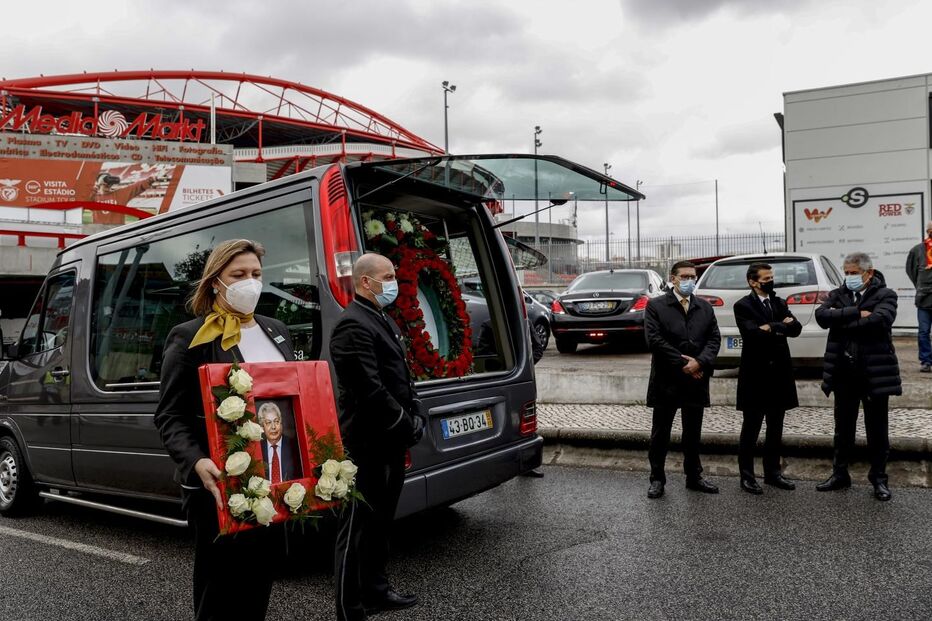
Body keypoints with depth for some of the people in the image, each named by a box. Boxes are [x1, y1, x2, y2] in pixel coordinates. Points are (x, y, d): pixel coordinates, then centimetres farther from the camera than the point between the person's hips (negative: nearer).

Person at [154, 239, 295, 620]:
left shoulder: (276, 331, 12)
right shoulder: (189, 338, -6)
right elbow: (170, 418, -10)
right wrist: (197, 463, -29)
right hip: (221, 486, -6)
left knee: (261, 583, 17)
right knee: (220, 590, 4)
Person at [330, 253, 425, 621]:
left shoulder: (382, 320, 15)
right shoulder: (353, 325, -17)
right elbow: (370, 390, -22)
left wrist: (415, 415, 6)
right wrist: (407, 425, -13)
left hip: (391, 442, 10)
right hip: (369, 445, -10)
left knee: (380, 522, 20)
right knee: (358, 527, 0)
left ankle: (375, 591, 35)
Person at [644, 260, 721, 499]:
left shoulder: (705, 307, 11)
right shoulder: (656, 305, -3)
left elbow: (714, 339, 3)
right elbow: (655, 340, -13)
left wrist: (699, 362, -14)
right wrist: (683, 364, -15)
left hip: (696, 380, 4)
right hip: (666, 381, -4)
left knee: (693, 433, 14)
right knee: (660, 433, 5)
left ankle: (694, 477, 26)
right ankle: (657, 479, 15)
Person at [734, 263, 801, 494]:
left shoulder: (780, 303, 11)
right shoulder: (743, 306, -7)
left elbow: (796, 328, -3)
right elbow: (752, 332, -22)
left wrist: (771, 327, -17)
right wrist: (781, 327, -13)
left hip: (779, 374, 6)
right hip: (755, 375, -6)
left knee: (776, 428, 13)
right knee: (751, 429, 3)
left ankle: (772, 472, 24)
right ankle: (747, 475, 11)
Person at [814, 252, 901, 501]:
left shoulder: (885, 295, -3)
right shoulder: (837, 295, 7)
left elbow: (879, 320, -24)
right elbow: (821, 315, -12)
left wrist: (840, 320, -15)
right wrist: (856, 313, -20)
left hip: (875, 373, -3)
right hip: (844, 373, 3)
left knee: (877, 429, 8)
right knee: (843, 427, 13)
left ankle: (879, 478, 22)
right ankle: (840, 474, 25)